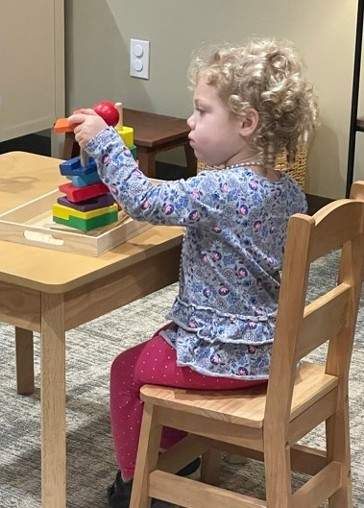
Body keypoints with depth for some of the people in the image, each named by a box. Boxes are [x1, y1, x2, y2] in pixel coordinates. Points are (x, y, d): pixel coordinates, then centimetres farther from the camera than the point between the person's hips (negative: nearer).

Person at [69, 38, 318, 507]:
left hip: (226, 354, -8)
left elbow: (142, 200, -28)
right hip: (270, 345, 9)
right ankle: (175, 450, 41)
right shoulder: (288, 189, -1)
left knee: (128, 370, 12)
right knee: (161, 344, 30)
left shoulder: (223, 191, -27)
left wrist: (103, 142, -19)